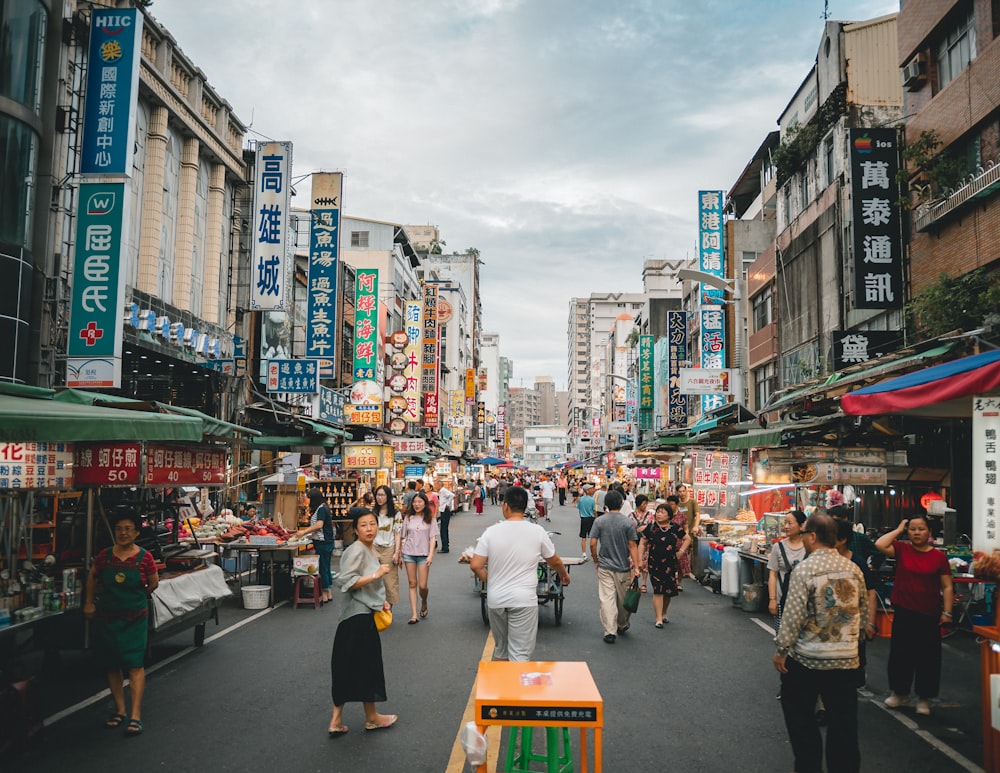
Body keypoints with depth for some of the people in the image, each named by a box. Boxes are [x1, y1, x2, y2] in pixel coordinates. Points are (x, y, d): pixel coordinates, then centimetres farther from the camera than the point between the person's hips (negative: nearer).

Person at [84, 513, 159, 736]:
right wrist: (89, 602, 14)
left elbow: (153, 583, 5)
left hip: (135, 619, -3)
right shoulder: (105, 555, -2)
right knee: (112, 666, 10)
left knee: (135, 665, -8)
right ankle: (120, 711, 22)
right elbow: (92, 577, 16)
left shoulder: (144, 557, -10)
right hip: (106, 618, 3)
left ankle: (135, 716, -6)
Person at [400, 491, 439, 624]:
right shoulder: (408, 518, 8)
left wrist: (431, 555, -11)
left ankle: (424, 604, 27)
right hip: (409, 553, 2)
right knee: (412, 584, 3)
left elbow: (432, 538, -1)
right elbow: (404, 537, 11)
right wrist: (400, 554, 4)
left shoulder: (430, 519, 3)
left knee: (422, 586, -4)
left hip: (423, 554, -2)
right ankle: (414, 614, 4)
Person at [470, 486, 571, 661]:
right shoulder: (537, 531, -4)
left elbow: (475, 565, -5)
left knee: (500, 649, 20)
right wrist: (564, 575, 31)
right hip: (523, 600, -2)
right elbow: (555, 561, 10)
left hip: (496, 599, 2)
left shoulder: (491, 531, -3)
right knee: (520, 654, 1)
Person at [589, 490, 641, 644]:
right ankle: (622, 626, 34)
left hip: (604, 566, 0)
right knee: (623, 599, 17)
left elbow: (593, 544, -6)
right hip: (623, 567, 0)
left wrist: (596, 561, 9)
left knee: (607, 598, 0)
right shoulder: (628, 522, -8)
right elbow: (632, 546, -9)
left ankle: (610, 631, -6)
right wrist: (636, 567, -6)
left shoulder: (599, 521, -5)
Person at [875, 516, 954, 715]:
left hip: (929, 616, -1)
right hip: (903, 613, 2)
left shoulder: (939, 556, -4)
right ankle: (900, 693, 28)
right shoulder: (901, 549, -1)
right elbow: (879, 544, -17)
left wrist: (947, 612, -6)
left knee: (928, 657, 7)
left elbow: (947, 587, 0)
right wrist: (898, 530, -7)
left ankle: (924, 698, 23)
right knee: (900, 654, 11)